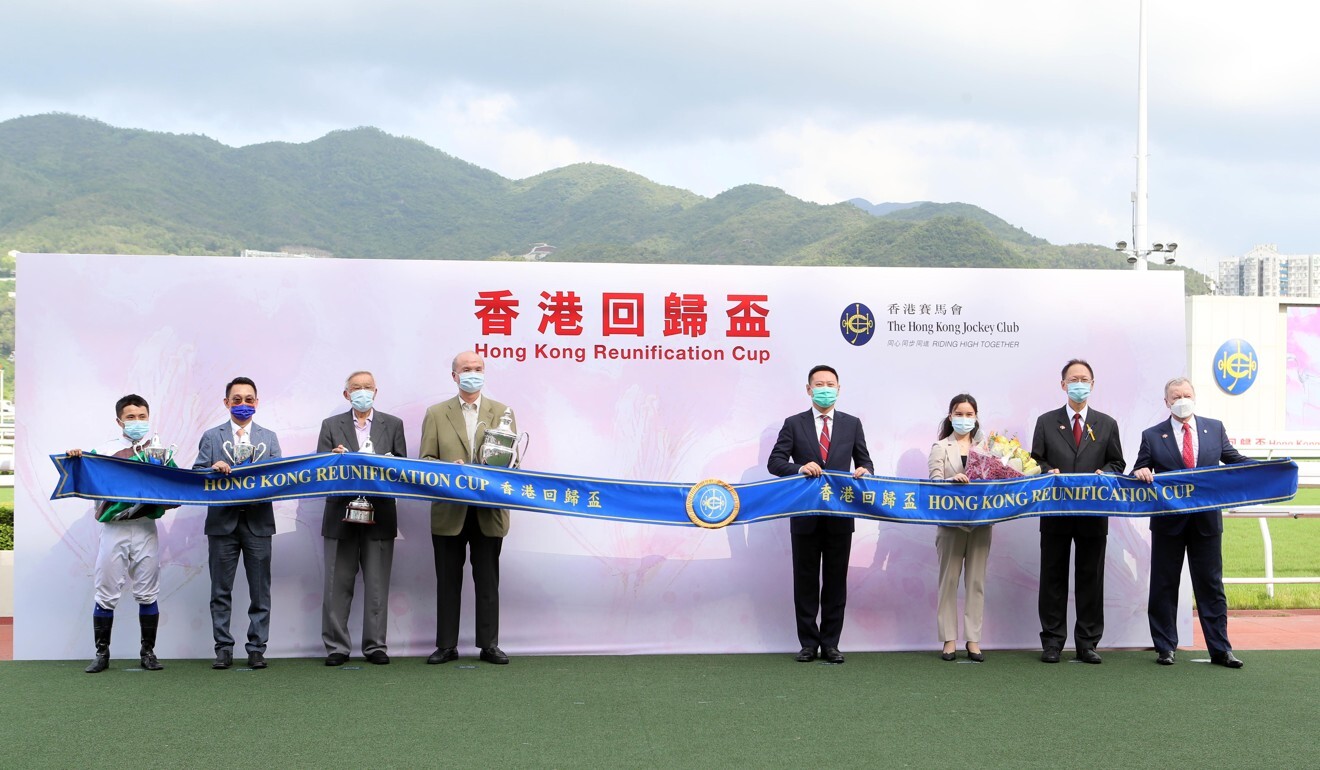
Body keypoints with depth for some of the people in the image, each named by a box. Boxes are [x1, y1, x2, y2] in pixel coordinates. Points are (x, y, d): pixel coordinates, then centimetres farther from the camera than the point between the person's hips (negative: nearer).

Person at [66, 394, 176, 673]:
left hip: (145, 528, 1)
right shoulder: (103, 451, 5)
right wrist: (76, 461, -14)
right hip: (113, 529, -1)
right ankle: (102, 653, 9)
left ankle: (148, 652, 13)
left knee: (147, 594, 4)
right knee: (106, 594, 1)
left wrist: (168, 501, -12)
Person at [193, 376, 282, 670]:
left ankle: (257, 648, 7)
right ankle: (223, 648, 10)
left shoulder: (269, 437, 11)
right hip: (223, 522, 0)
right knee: (221, 591, 4)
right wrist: (213, 469, -17)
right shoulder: (211, 437, 9)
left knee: (260, 591, 1)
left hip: (258, 522, 0)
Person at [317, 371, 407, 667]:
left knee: (377, 585, 2)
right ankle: (336, 647, 7)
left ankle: (375, 646, 9)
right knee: (338, 584, 2)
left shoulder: (393, 425, 9)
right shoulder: (331, 426, 9)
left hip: (379, 515, 0)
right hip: (341, 515, 0)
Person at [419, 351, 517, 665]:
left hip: (489, 512, 0)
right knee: (448, 581, 6)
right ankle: (446, 645, 13)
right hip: (449, 511, 0)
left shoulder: (502, 412, 8)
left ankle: (489, 644, 13)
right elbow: (426, 460, 3)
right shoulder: (436, 414, 6)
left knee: (488, 580, 5)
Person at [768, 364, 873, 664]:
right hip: (805, 516, -1)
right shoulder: (794, 424, 3)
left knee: (836, 581, 6)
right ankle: (808, 643, 13)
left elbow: (864, 461, 11)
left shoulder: (852, 424, 8)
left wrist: (863, 470, -12)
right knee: (805, 581, 5)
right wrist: (800, 468, -20)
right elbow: (775, 462, -2)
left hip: (840, 517, 1)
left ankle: (830, 644, 13)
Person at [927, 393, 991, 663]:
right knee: (949, 579, 1)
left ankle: (973, 639, 7)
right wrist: (952, 480, -26)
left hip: (980, 521, 2)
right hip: (951, 521, -2)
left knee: (976, 580, 3)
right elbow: (935, 482, -6)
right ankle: (949, 639, 5)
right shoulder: (940, 447, 5)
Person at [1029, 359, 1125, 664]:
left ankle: (1087, 642, 10)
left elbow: (1117, 463, 11)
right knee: (1053, 576, 3)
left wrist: (1104, 474, -10)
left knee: (1091, 578, 3)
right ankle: (1052, 641, 9)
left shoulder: (1107, 424, 11)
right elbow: (1036, 461, 7)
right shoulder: (1046, 422, 8)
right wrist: (1049, 472, -13)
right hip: (1055, 510, 0)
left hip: (1094, 512, 1)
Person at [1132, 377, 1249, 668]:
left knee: (1211, 586, 5)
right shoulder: (1152, 436, 2)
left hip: (1207, 520, 1)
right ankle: (1165, 648, 15)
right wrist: (1141, 473, -21)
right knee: (1164, 586, 5)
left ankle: (1220, 650, 11)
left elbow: (1234, 459, 9)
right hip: (1168, 521, -1)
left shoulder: (1214, 428, 7)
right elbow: (1139, 474, 3)